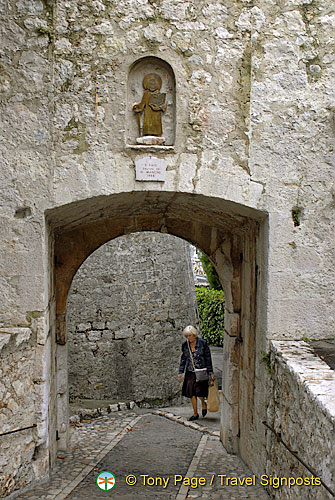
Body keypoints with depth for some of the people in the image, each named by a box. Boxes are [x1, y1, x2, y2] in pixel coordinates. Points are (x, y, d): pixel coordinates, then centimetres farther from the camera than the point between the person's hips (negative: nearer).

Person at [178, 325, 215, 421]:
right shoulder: (185, 345, 4)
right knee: (191, 393, 3)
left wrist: (210, 372, -3)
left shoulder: (202, 343, -7)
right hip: (190, 372, 4)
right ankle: (195, 414, 16)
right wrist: (180, 372, 7)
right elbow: (183, 359, 12)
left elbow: (208, 358, -2)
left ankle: (203, 403, 20)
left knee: (199, 391, -14)